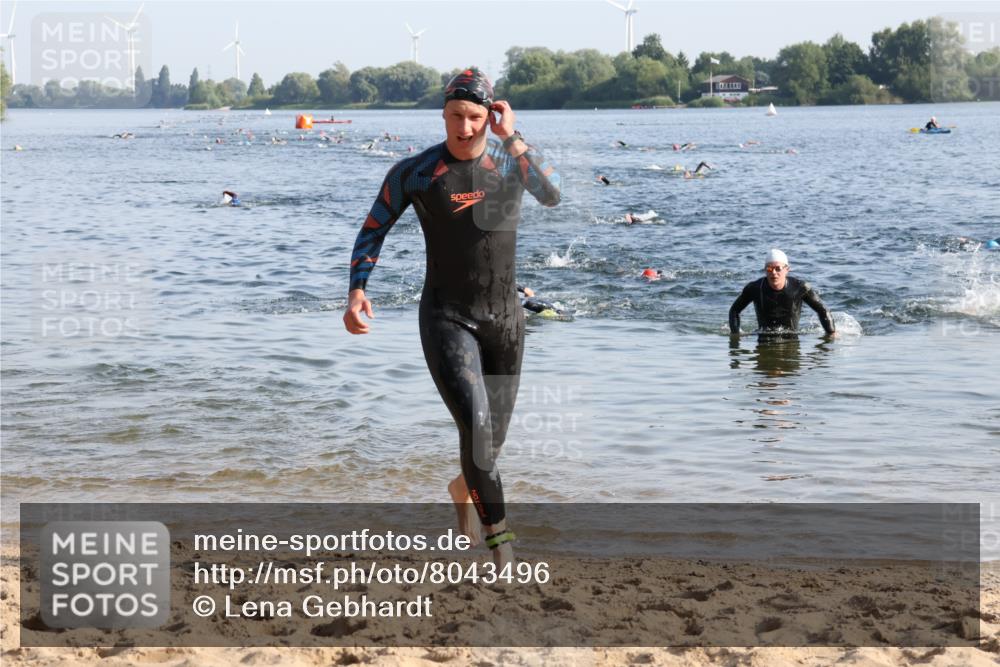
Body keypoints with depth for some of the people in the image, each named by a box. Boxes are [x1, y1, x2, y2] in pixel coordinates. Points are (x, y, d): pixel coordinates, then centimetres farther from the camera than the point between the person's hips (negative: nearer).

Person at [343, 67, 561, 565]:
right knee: (475, 427, -22)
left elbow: (553, 196, -22)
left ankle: (463, 489, 50)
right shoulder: (414, 172, -7)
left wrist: (511, 137, -23)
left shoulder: (510, 162, -3)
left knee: (492, 435, 16)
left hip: (505, 317, 3)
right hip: (446, 319, -3)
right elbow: (373, 230, 2)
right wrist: (357, 291, -11)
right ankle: (499, 538, -12)